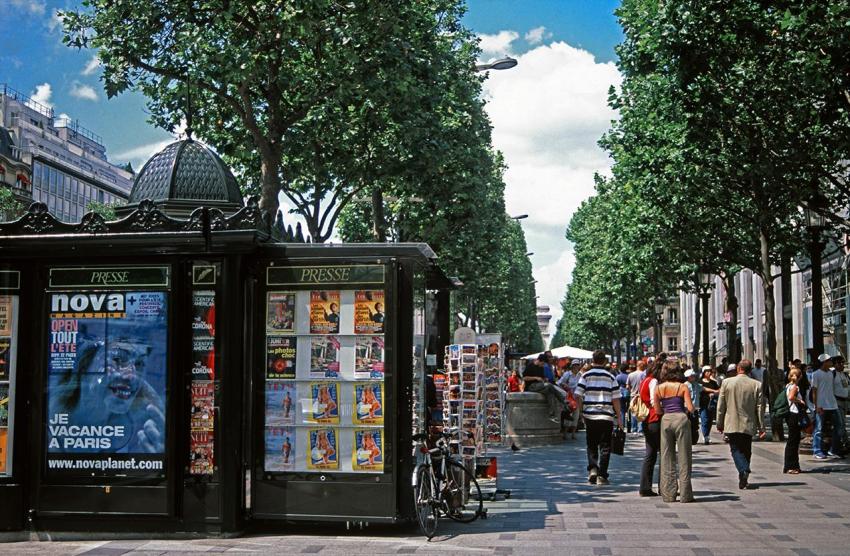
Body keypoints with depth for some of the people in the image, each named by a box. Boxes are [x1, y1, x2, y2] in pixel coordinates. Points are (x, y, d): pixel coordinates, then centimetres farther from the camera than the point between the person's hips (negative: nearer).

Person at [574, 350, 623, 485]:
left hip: (590, 415, 1)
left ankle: (592, 468, -6)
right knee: (605, 446, 6)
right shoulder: (610, 377, 2)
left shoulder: (586, 376, 1)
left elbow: (577, 396, -3)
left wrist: (581, 411, 10)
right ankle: (602, 476, 3)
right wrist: (619, 417, 7)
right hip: (607, 416, -1)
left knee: (592, 445, 13)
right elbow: (615, 399, 0)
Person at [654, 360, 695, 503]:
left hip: (665, 420, 3)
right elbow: (690, 408, -7)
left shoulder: (658, 388, 5)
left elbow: (657, 410, 5)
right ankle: (685, 494, 4)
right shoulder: (683, 387, -1)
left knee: (667, 459, 9)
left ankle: (668, 494, 10)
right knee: (683, 458, 3)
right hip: (681, 418, -3)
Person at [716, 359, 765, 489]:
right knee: (746, 451, 14)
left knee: (736, 450, 4)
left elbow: (720, 405, -1)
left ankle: (743, 470, -21)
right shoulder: (756, 385, -3)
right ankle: (744, 478, 16)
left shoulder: (726, 382, -5)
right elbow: (760, 408, -2)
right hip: (749, 425, 2)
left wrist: (720, 424, 9)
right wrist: (761, 427, 4)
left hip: (732, 424, -2)